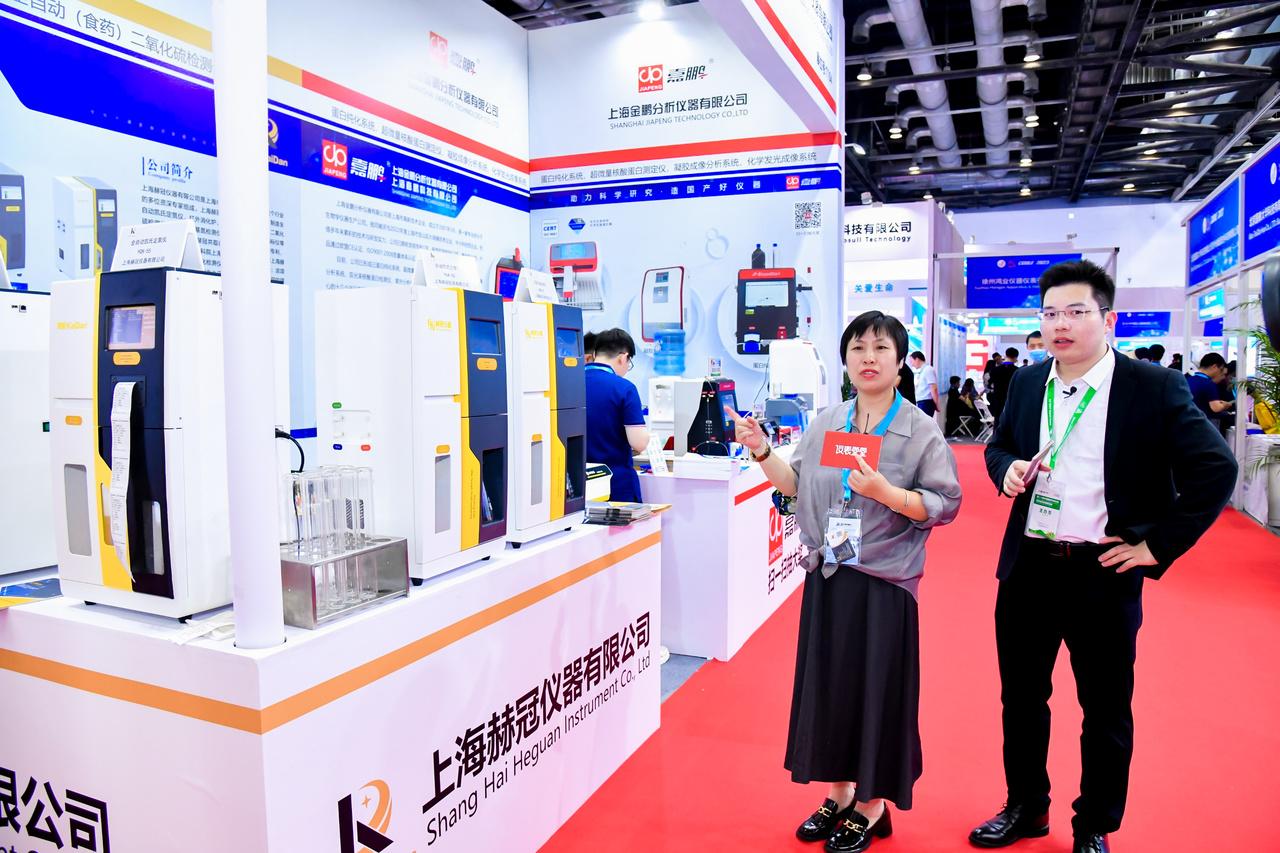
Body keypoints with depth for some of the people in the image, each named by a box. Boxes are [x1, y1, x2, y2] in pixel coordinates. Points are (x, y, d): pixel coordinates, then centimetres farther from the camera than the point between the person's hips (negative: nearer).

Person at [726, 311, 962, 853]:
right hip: (827, 578, 4)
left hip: (883, 582, -4)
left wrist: (884, 491, -23)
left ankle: (872, 807, 26)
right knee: (827, 682, 12)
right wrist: (760, 450, -1)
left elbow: (944, 504, -9)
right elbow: (797, 485, 11)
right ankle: (839, 794, 33)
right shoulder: (826, 424, 8)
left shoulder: (920, 430, -5)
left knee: (875, 687, 5)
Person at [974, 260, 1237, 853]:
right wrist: (1007, 468, -4)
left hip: (1103, 576, -4)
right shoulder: (1026, 383, 6)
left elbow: (1216, 470, -9)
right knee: (1021, 697, 17)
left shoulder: (1154, 388, -9)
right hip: (1027, 569, 4)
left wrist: (1159, 543, -11)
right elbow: (998, 444, 19)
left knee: (1107, 712, 12)